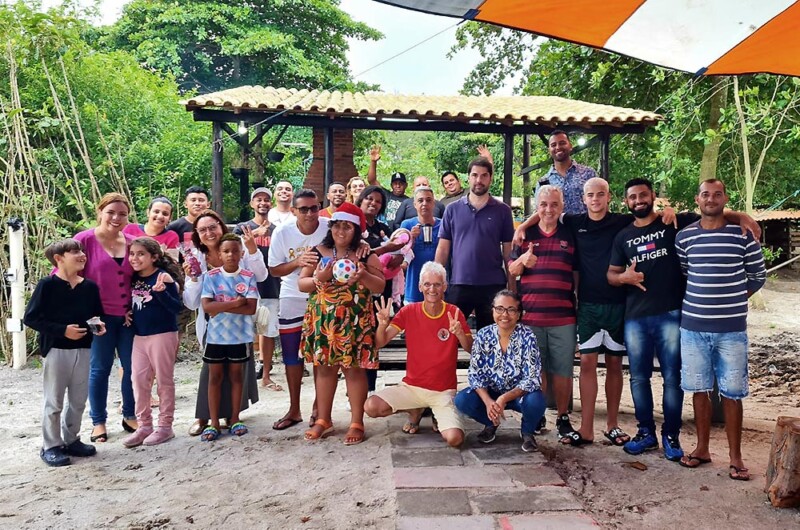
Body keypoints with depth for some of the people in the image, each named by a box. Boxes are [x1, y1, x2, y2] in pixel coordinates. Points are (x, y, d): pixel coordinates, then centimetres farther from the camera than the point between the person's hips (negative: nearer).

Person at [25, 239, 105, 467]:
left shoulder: (90, 287, 3)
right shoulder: (47, 285, -11)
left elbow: (97, 313, 16)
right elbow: (30, 318, -12)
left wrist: (99, 324, -6)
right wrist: (62, 330, -19)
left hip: (83, 350, 5)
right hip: (56, 350, -5)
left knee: (78, 400, 13)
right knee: (54, 402, 4)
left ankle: (71, 440, 30)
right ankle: (51, 446, 18)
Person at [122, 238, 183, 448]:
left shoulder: (163, 277, -14)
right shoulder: (133, 278, 5)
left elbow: (177, 307, -19)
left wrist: (161, 291, -32)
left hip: (163, 335, -7)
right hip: (139, 335, 7)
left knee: (164, 380, 5)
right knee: (138, 380, 10)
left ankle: (165, 426, 16)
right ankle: (144, 425, 22)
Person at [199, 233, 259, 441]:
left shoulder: (248, 277, -5)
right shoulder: (211, 276, -4)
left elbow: (251, 308, -14)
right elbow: (206, 307, -13)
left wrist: (221, 307, -16)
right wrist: (235, 303, -18)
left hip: (239, 335, 0)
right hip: (216, 335, 0)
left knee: (236, 375, 11)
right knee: (214, 376, 7)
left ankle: (234, 418, 23)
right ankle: (214, 422, 15)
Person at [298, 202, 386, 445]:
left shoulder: (365, 254, 1)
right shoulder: (318, 252, 6)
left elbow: (380, 287, -2)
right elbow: (301, 283, 5)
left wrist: (364, 275, -21)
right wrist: (320, 277, -14)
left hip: (354, 321, -2)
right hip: (323, 319, 2)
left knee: (354, 368, 1)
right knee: (324, 367, 9)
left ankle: (357, 423, 12)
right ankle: (323, 420, 22)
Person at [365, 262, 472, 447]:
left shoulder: (454, 313, -5)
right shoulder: (409, 311, -4)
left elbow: (471, 350, -7)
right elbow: (380, 343, -6)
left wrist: (460, 333, -27)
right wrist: (383, 325, -28)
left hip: (443, 391, -1)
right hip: (411, 386, 2)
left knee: (455, 439, -24)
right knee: (371, 407, -21)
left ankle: (440, 416, 14)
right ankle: (415, 411, 10)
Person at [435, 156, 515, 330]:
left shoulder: (503, 211, 3)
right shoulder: (452, 209, 4)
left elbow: (508, 252, 4)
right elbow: (443, 248, 5)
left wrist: (511, 287, 1)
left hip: (493, 285, 0)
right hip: (459, 284, 0)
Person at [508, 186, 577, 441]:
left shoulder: (571, 236, 8)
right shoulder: (525, 235, 8)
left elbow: (578, 275, 12)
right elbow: (511, 270, 9)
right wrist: (522, 261, -14)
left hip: (563, 317, 0)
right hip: (530, 316, 0)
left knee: (562, 370, 5)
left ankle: (563, 418, 19)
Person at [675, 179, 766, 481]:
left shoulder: (743, 234, -1)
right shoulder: (684, 236, 4)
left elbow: (758, 276, 8)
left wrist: (734, 299, 5)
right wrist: (699, 300, 5)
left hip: (732, 329, -2)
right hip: (693, 327, 2)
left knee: (732, 393, 5)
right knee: (699, 389, 11)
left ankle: (735, 456, 18)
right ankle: (702, 448, 25)